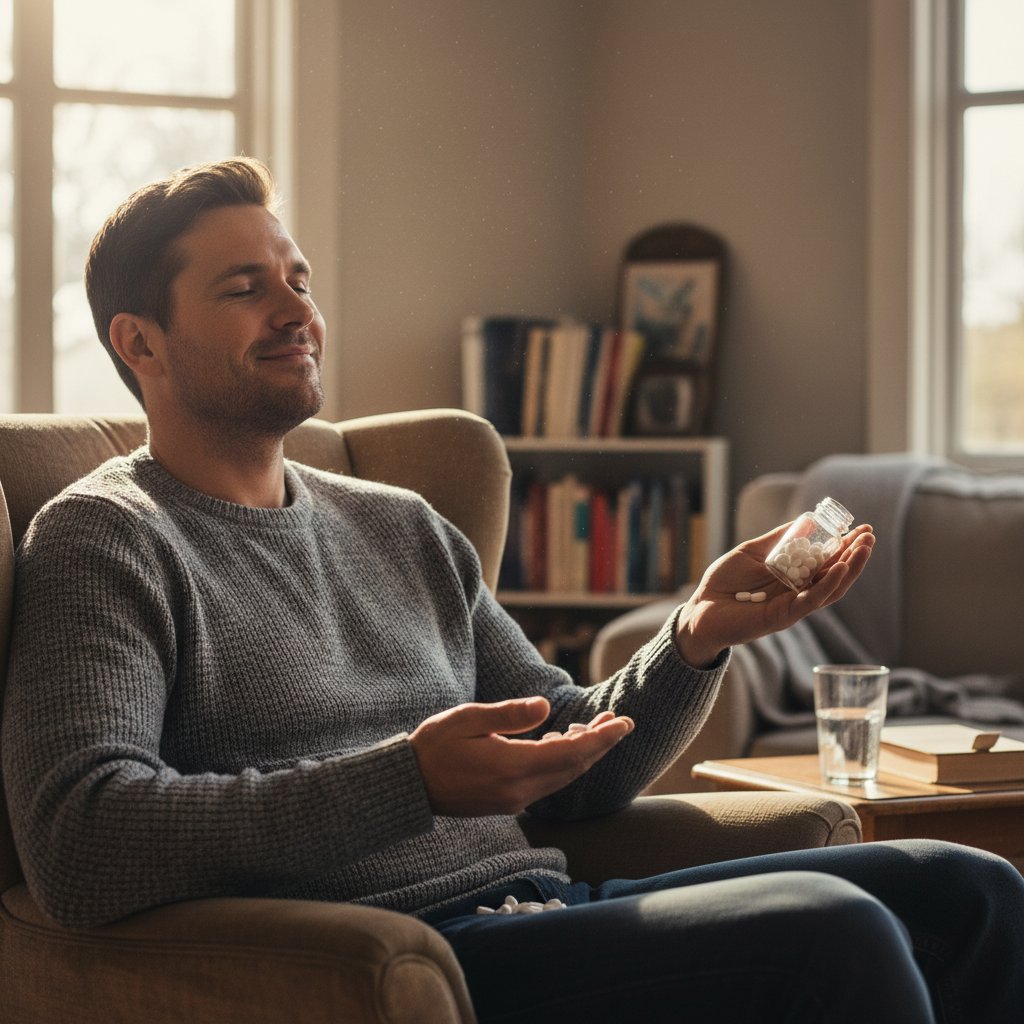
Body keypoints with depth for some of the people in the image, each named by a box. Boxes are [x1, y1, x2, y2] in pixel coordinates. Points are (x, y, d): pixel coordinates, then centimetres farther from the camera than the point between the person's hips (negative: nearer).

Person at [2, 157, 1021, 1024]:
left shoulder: (403, 529, 22)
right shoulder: (105, 538, -1)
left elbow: (576, 764, 21)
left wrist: (696, 637, 0)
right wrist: (412, 781, -25)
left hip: (544, 902, 8)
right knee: (830, 934, -24)